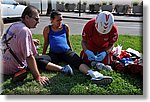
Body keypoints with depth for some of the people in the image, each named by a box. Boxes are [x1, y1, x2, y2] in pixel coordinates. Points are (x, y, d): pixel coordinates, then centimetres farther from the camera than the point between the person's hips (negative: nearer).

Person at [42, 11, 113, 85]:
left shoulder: (65, 27, 13)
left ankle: (94, 74, -52)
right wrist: (43, 55, 17)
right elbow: (46, 43, 17)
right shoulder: (47, 29, 7)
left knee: (78, 62, -29)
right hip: (53, 53, 0)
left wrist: (71, 52, 24)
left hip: (66, 51, 0)